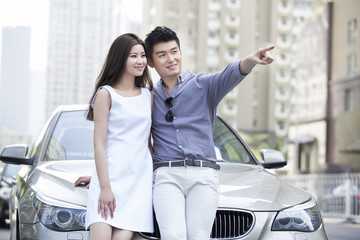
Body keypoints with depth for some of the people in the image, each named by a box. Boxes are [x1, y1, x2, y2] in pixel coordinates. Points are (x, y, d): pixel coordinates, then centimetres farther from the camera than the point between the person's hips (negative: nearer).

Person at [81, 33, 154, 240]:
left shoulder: (148, 96, 18)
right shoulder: (106, 94, 2)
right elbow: (99, 144, -4)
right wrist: (105, 188, -11)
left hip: (140, 178, 4)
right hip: (110, 175, -4)